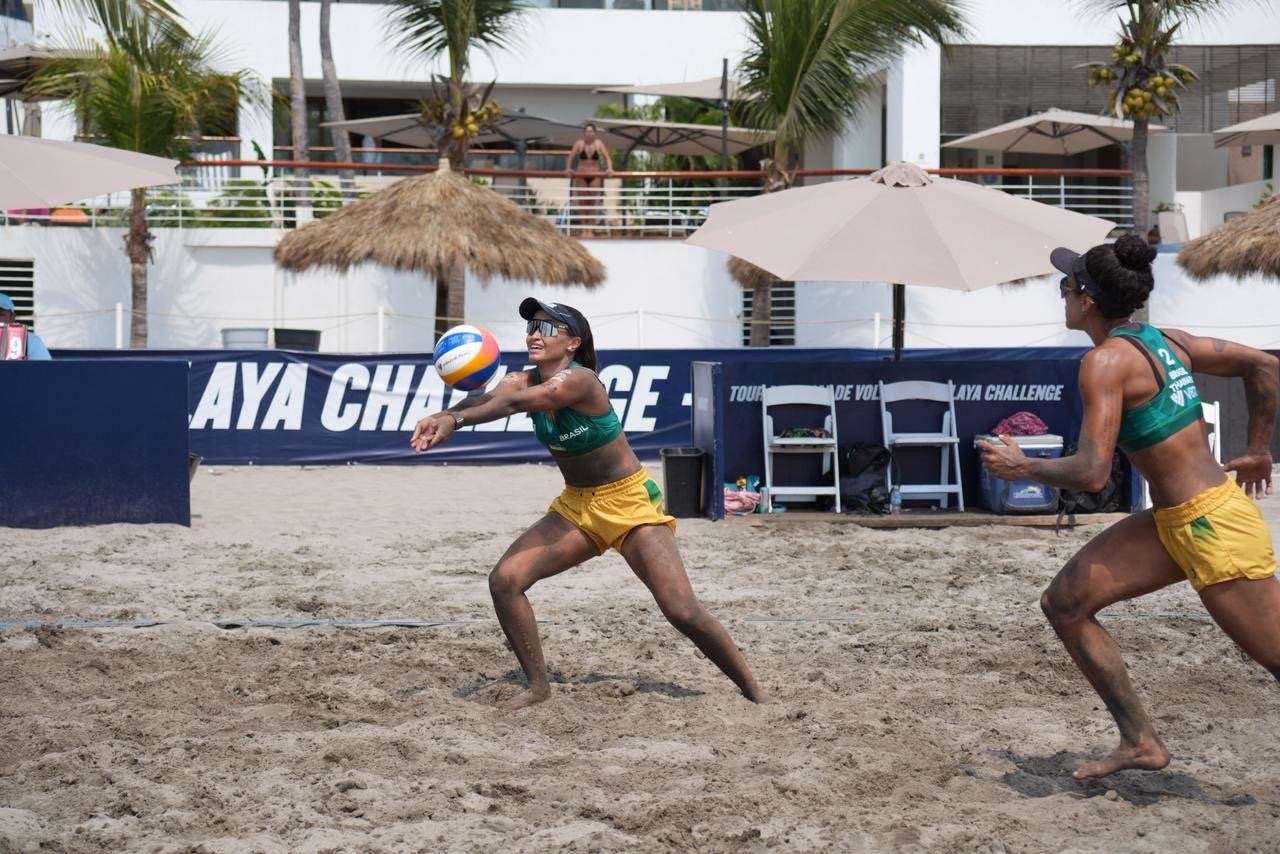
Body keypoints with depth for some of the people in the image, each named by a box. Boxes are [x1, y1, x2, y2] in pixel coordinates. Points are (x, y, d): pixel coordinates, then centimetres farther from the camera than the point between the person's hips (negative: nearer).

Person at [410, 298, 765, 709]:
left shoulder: (579, 379, -24)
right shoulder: (524, 380, -5)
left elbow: (515, 403, -40)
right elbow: (488, 399, -27)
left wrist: (453, 419, -54)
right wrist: (446, 416, -48)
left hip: (630, 503, -7)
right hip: (576, 506, 7)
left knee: (683, 612, -13)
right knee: (504, 580, -8)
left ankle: (755, 693, 5)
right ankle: (538, 685, 6)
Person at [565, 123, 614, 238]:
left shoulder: (599, 144, -1)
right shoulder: (579, 143, -1)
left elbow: (607, 157, -7)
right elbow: (571, 156, -7)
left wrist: (609, 169, -24)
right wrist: (568, 168, -24)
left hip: (595, 176, -1)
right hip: (581, 176, 1)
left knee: (593, 203, -2)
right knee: (582, 202, 0)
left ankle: (591, 230, 0)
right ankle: (584, 229, 6)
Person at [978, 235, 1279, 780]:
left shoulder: (1106, 361, -17)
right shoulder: (1162, 341, 7)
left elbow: (1091, 473, -23)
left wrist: (1021, 467, -6)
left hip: (1211, 526, -9)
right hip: (1173, 524, 9)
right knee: (1064, 603, 8)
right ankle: (1140, 742, 15)